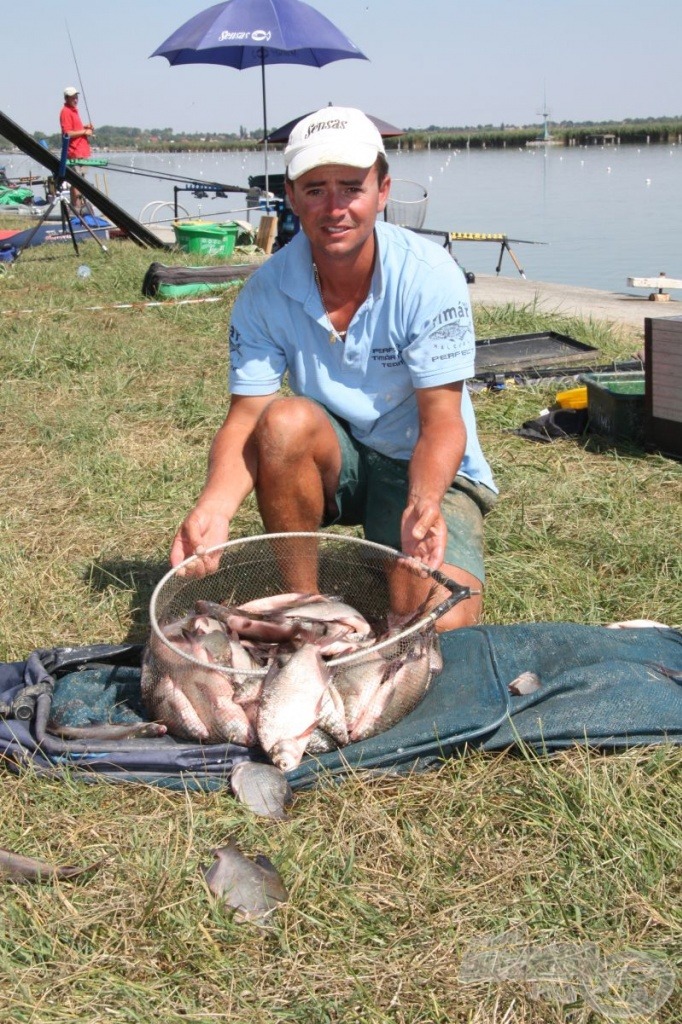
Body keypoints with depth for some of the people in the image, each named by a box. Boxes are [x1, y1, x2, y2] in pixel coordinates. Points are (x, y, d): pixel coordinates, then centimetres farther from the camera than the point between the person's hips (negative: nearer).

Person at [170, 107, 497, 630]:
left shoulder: (429, 276, -20)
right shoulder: (266, 292, -13)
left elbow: (442, 422, -22)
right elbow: (246, 419, -16)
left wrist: (423, 505, -42)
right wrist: (215, 506, -37)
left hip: (430, 470, -3)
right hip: (333, 463, 3)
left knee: (444, 620, -27)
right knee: (286, 420, -32)